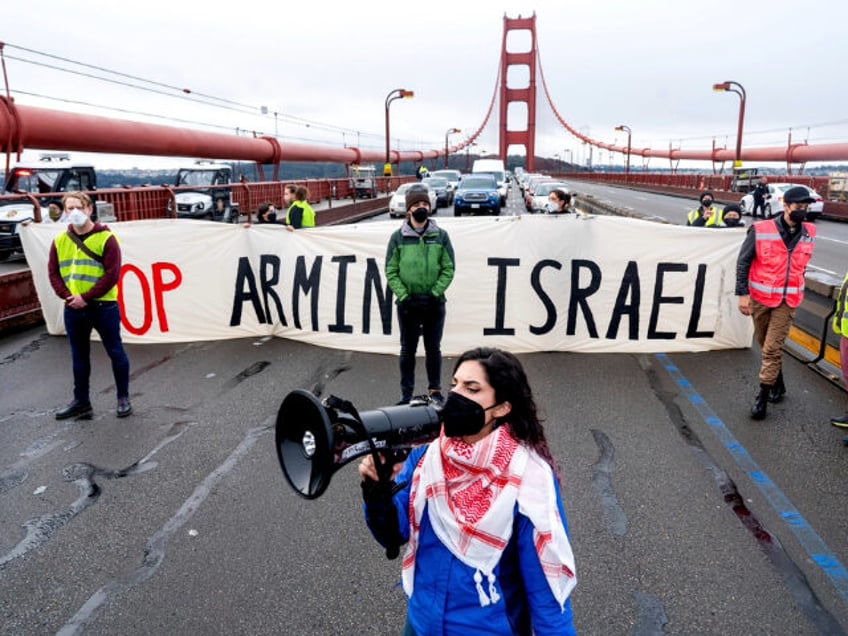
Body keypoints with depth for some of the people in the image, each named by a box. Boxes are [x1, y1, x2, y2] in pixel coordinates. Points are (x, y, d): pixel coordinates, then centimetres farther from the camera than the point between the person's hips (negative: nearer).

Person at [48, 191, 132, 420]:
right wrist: (68, 296, -9)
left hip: (103, 307, -5)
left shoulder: (106, 238, -8)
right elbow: (53, 272, 7)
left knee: (115, 352, 5)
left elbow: (112, 274, -14)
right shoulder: (60, 241, 7)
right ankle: (81, 401, 25)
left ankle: (123, 398, 18)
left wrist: (86, 297, -16)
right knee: (79, 356, 13)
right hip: (73, 309, 5)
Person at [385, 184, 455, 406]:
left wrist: (435, 293, -9)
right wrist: (403, 296, -11)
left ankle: (435, 391, 24)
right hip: (407, 303, 0)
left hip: (434, 303, 0)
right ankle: (407, 394, 19)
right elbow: (391, 272, 0)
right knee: (408, 350, 8)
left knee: (433, 348, 10)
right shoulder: (398, 237, 1)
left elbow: (448, 269, 1)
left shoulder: (440, 235, 2)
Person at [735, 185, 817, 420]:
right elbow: (743, 262, -7)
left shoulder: (809, 233, 1)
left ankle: (763, 397, 4)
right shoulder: (760, 230, -11)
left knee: (772, 348, -4)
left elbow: (801, 264, 16)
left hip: (787, 301, 1)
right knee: (766, 345, 14)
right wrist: (742, 294, -10)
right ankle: (778, 384, 35)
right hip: (760, 298, -1)